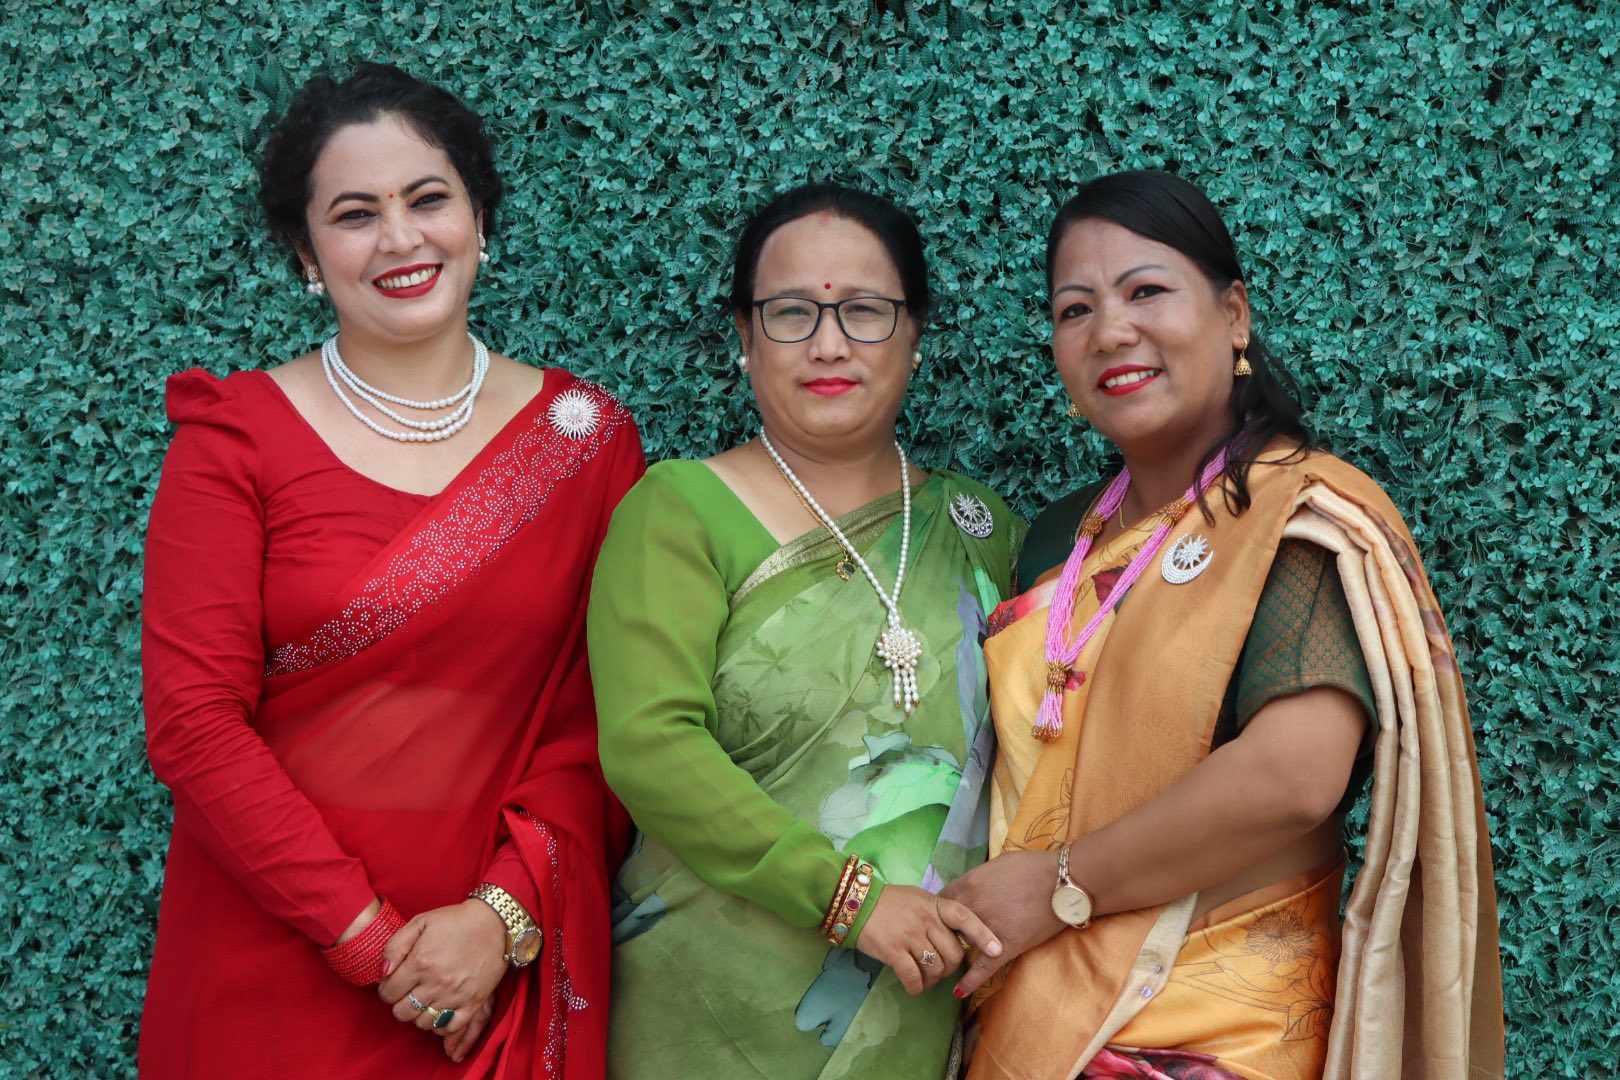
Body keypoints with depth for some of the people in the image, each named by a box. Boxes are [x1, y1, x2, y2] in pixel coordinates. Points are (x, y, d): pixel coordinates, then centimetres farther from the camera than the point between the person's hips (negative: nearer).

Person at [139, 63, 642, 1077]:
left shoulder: (586, 437, 0)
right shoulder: (236, 437, -4)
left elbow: (598, 717, -2)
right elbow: (193, 719, -10)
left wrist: (504, 914, -14)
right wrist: (373, 937, -15)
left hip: (508, 970, 1)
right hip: (277, 966, -1)